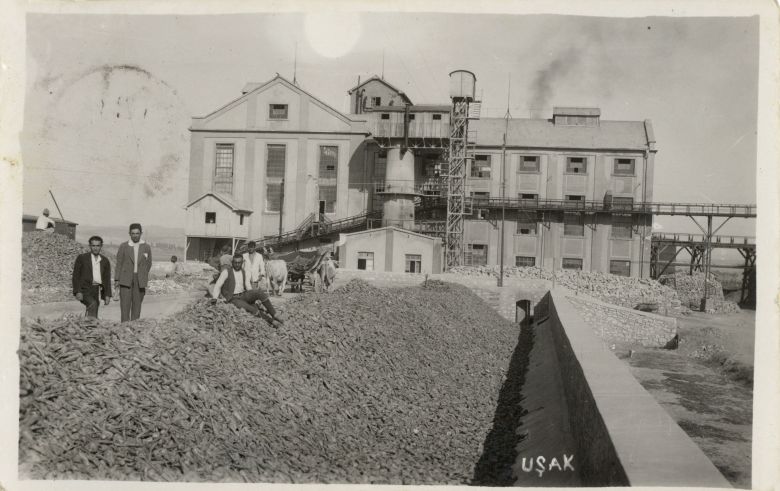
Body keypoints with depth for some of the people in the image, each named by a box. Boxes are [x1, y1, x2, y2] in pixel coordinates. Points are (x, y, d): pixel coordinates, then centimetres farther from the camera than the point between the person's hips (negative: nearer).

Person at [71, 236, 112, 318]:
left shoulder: (105, 261, 13)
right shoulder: (81, 258, 3)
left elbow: (107, 279, 14)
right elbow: (76, 276, -1)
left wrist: (107, 295, 6)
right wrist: (77, 292, -11)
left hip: (98, 291, 4)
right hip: (85, 290, -4)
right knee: (93, 304, -28)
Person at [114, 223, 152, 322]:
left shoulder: (146, 247, 5)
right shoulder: (123, 246, 3)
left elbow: (148, 264, 15)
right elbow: (119, 264, 3)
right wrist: (117, 280, -3)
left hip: (140, 280, 1)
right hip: (126, 280, -1)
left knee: (137, 304, 2)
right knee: (125, 304, -7)